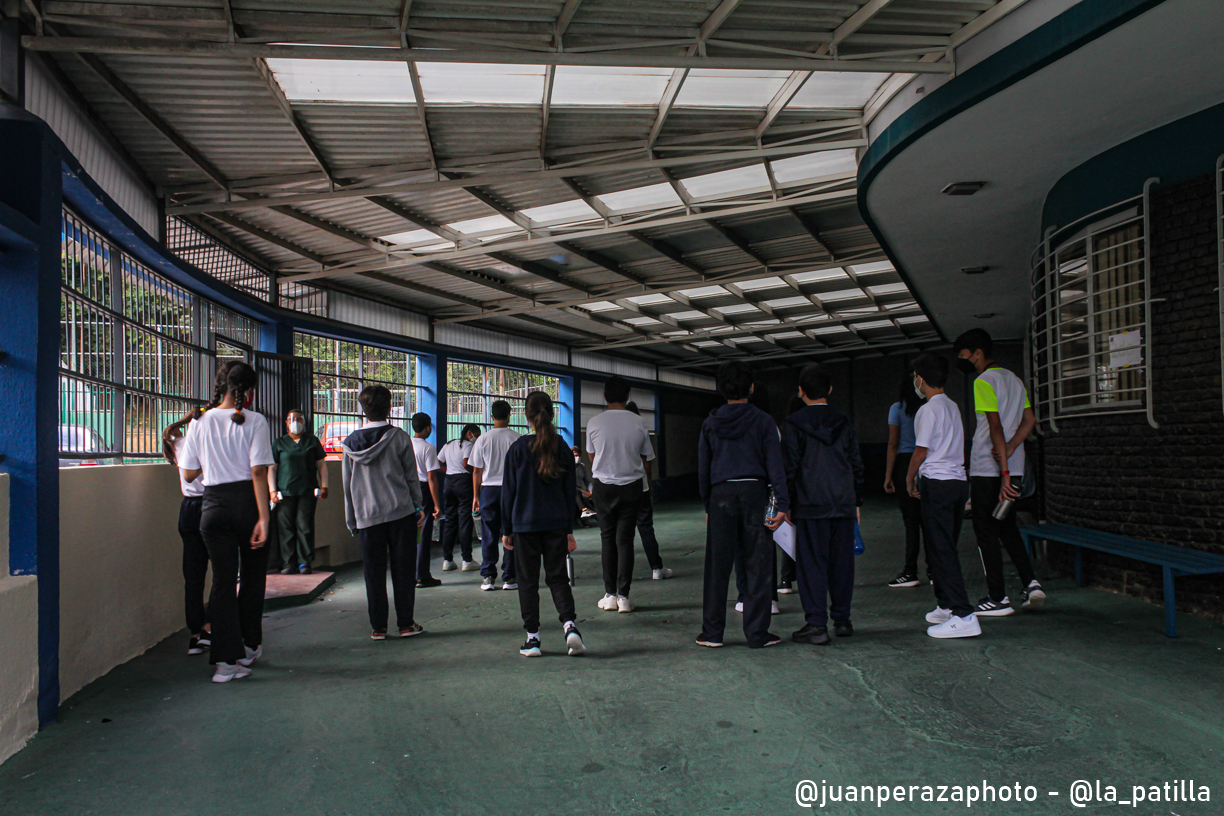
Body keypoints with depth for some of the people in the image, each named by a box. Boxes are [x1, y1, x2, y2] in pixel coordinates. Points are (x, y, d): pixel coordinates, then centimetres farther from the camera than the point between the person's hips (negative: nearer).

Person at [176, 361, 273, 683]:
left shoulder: (200, 422, 3)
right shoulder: (254, 422, -8)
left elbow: (188, 473, 7)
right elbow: (259, 472, -13)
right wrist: (264, 517, -13)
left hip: (214, 505, 3)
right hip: (247, 502, -2)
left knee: (222, 580, 6)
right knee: (252, 577, 15)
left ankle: (227, 659, 4)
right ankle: (249, 647, 27)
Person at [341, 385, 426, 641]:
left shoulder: (350, 443, 4)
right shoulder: (399, 438, -4)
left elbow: (348, 484, 9)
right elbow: (412, 477, 0)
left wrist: (351, 520, 16)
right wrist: (418, 507, 11)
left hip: (367, 516, 2)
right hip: (401, 513, -2)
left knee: (374, 574, 8)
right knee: (403, 570, 6)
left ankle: (378, 627, 11)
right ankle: (406, 624, 11)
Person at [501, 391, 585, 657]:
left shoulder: (518, 448, -6)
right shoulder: (561, 447, 3)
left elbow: (508, 491, -2)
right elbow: (569, 491, 7)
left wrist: (506, 530, 6)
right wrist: (569, 530, 14)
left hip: (525, 525, -2)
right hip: (556, 524, 2)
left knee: (528, 580, 7)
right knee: (557, 577, 9)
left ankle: (533, 638, 8)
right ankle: (569, 625, -10)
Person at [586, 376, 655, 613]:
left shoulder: (594, 423, -5)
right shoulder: (638, 423, -3)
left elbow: (592, 457, 9)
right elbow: (645, 458, 7)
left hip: (603, 486, 0)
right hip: (631, 485, 0)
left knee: (607, 538, 9)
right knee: (625, 539, 4)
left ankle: (610, 595, 9)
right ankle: (623, 596, 3)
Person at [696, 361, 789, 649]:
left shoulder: (710, 423, 7)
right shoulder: (762, 421, 0)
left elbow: (703, 468, 9)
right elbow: (774, 464, -5)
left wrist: (707, 506, 16)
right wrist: (782, 504, -5)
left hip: (721, 496, 2)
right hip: (755, 493, -2)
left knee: (717, 566, 6)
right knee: (758, 566, 4)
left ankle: (712, 632, 11)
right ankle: (757, 633, 6)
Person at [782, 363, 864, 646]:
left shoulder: (794, 424, -3)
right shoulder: (844, 424, 9)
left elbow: (790, 467, -5)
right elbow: (857, 465, 12)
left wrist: (786, 504, 1)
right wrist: (856, 501, 19)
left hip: (811, 505, -4)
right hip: (844, 504, 4)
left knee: (812, 563, -1)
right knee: (841, 562, 10)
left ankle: (816, 624, -4)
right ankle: (842, 620, 18)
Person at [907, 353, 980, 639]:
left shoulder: (928, 410, -11)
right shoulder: (952, 407, 15)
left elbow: (921, 451, -9)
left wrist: (910, 479, 5)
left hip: (937, 484, -9)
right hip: (958, 481, 9)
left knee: (941, 549, -9)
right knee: (946, 547, 16)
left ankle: (963, 616, -13)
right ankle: (946, 606, 23)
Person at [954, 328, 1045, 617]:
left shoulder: (984, 381, -12)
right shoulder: (1013, 379, 15)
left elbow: (995, 427, -20)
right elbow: (1030, 420, 11)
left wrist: (1003, 472, -22)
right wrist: (1009, 450, -2)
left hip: (988, 470, -8)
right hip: (1014, 468, 9)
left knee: (986, 532, 0)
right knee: (1007, 528, 19)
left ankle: (998, 598, 4)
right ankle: (1031, 582, 8)